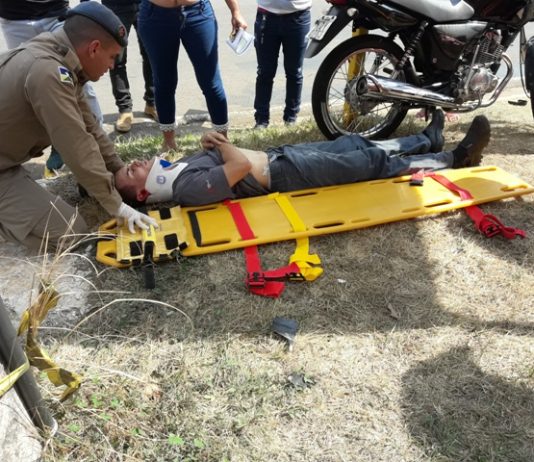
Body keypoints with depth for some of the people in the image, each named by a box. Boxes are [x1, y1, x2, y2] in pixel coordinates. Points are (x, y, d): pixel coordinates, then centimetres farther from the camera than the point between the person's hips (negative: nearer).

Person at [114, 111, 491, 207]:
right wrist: (221, 143, -12)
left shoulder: (180, 166, 6)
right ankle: (455, 158, 14)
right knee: (373, 162, -4)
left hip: (279, 154, 9)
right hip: (284, 173, -9)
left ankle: (429, 139, 33)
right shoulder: (189, 188, -24)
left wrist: (215, 144, -6)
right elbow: (243, 165, -30)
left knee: (354, 143, 13)